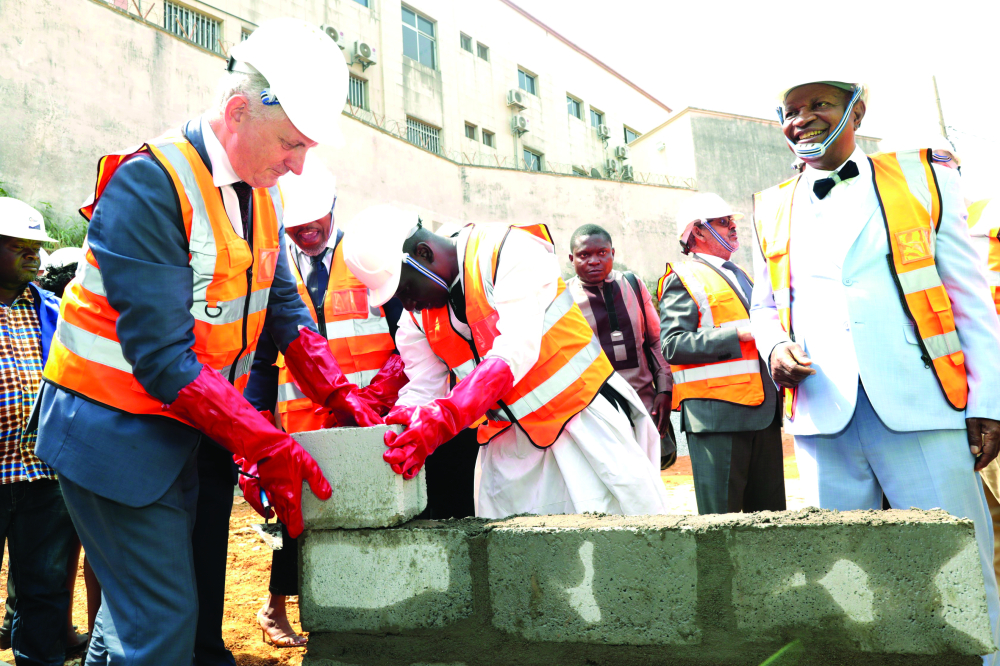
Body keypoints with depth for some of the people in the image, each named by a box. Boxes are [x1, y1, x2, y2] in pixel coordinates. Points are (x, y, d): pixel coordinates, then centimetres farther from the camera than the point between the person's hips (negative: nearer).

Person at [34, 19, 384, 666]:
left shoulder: (261, 194, 3)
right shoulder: (150, 184, -22)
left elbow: (285, 308, 6)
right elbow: (160, 355, -26)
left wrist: (342, 396, -7)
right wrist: (268, 448, -24)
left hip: (189, 431, 7)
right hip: (116, 434, -7)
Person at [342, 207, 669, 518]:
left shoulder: (511, 251, -20)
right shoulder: (416, 319, 1)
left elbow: (515, 351, -31)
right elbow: (420, 391, 2)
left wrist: (443, 418, -39)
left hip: (582, 411, -5)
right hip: (509, 439, 5)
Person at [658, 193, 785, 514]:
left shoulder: (740, 276, 24)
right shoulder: (683, 279, -3)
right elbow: (673, 345, -16)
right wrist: (738, 333, -18)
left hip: (763, 412, 8)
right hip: (716, 413, -8)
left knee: (770, 514, 11)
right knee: (721, 519, -3)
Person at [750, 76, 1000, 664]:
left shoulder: (925, 181, 8)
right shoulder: (772, 209, 14)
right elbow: (765, 306, 21)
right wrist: (774, 347, -1)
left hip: (920, 412, -2)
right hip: (822, 419, 2)